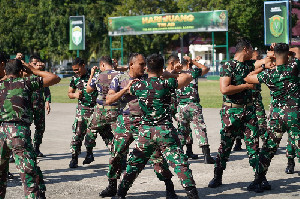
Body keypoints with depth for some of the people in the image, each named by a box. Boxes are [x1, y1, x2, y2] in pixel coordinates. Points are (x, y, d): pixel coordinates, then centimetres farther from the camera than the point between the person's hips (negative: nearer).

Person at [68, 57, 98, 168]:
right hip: (82, 108, 1)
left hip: (95, 108, -1)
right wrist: (74, 95, -4)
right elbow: (69, 93, 19)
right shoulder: (75, 79, 8)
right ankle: (74, 158, 0)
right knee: (77, 133, -6)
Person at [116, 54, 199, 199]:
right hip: (165, 131, -4)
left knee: (134, 163, 16)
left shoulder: (137, 86, 1)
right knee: (180, 163, -3)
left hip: (145, 131, 4)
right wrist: (169, 75, 9)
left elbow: (129, 90, 25)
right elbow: (188, 77, 2)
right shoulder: (165, 84, -9)